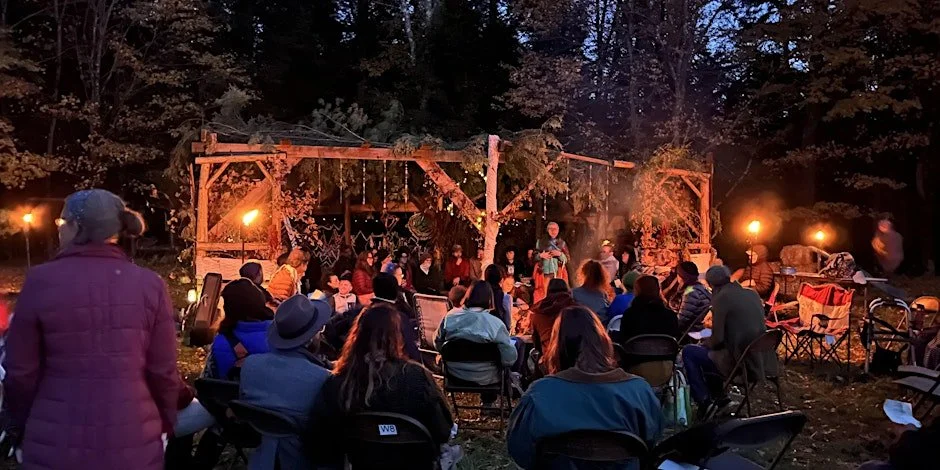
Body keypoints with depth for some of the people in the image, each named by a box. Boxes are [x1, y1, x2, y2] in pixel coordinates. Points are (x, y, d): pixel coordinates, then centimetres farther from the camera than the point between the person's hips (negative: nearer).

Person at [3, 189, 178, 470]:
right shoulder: (150, 285, -6)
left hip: (55, 446, -1)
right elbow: (163, 371, -4)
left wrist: (17, 426, 15)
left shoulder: (41, 281, -8)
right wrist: (165, 424, 13)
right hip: (133, 443, 1)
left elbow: (20, 371, -2)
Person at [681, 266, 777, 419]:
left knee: (688, 352, 5)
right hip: (761, 360, 8)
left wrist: (706, 344, 8)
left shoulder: (721, 298, -13)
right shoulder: (752, 294, 9)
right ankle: (717, 396, 27)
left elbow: (717, 339, -15)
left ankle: (705, 401, 5)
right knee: (707, 351, 27)